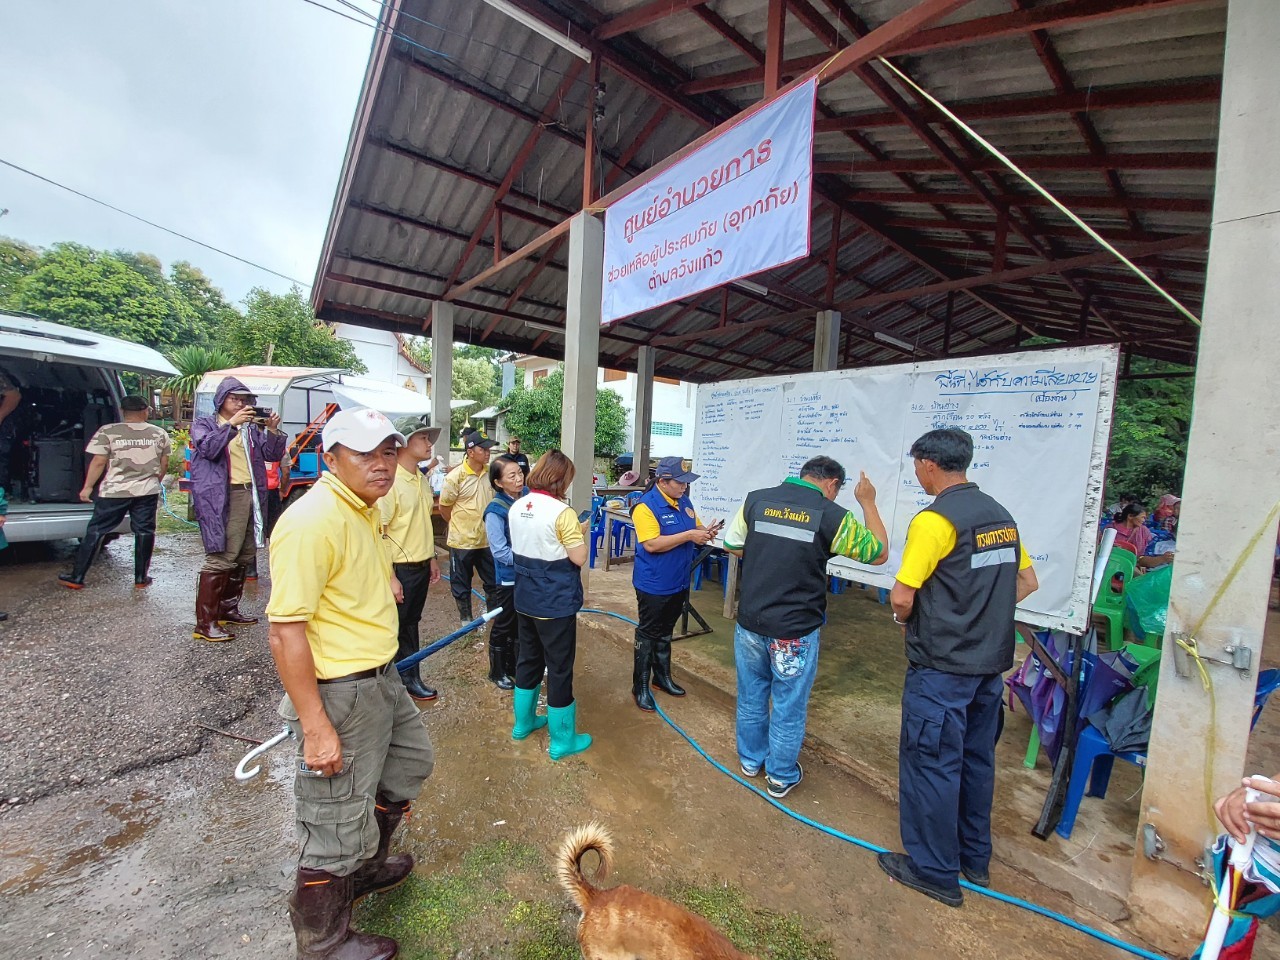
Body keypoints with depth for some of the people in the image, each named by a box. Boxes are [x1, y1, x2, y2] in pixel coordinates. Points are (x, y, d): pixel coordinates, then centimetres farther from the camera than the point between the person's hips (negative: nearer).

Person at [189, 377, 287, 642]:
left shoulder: (252, 428, 19)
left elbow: (272, 454, 8)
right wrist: (232, 424, -22)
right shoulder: (203, 424, 7)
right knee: (221, 558, -10)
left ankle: (228, 609, 24)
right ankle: (205, 624, -4)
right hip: (220, 498, -6)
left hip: (249, 494, 6)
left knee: (244, 555, 10)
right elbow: (208, 448, -13)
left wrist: (272, 430, -8)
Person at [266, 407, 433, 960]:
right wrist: (315, 726, -24)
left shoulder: (363, 509, 6)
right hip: (338, 692, -10)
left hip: (381, 679, 10)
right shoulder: (312, 521, -25)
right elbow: (285, 630, -27)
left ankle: (366, 867, 54)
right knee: (337, 824, 9)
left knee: (410, 761, 29)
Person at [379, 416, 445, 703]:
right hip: (400, 569, -8)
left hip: (420, 567, 8)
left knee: (410, 623, 18)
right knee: (397, 627, 7)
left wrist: (431, 558, 20)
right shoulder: (390, 480, -18)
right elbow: (379, 533, -19)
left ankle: (409, 678, 31)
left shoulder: (422, 480, 8)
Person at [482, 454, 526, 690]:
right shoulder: (495, 510, -20)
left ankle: (513, 665, 39)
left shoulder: (527, 496, -4)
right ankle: (497, 671, 31)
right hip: (508, 577, -6)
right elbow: (500, 551, -20)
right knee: (504, 625, 12)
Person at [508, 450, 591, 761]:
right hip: (556, 602, -7)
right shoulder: (562, 513, -21)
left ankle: (524, 722, 40)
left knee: (528, 658, 23)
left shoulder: (517, 507, 2)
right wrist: (580, 533, -2)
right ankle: (563, 740, 21)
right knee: (559, 667, 6)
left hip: (525, 598, 7)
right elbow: (579, 558, -19)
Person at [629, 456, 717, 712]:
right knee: (647, 635, 8)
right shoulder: (645, 506, -21)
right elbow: (652, 544, -28)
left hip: (679, 582, 7)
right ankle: (640, 687, 22)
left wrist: (705, 532, -8)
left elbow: (695, 526, 15)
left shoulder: (683, 500, 3)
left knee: (665, 633, 22)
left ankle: (662, 676, 39)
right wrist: (689, 535, -28)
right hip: (654, 585, -7)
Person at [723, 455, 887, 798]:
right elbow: (878, 553, 2)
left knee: (751, 694, 21)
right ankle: (781, 777, 35)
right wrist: (868, 503, 10)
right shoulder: (831, 515, -12)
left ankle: (750, 760, 42)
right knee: (789, 705, 16)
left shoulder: (756, 499, -4)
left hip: (750, 622, 3)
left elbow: (732, 545, 9)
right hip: (795, 630, -3)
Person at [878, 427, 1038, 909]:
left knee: (931, 763, 7)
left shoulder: (934, 519, -20)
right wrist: (982, 616, 13)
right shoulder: (1001, 516, 4)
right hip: (990, 661, 8)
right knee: (976, 759, 21)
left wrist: (907, 621, -1)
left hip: (940, 668, -8)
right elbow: (1027, 581, 15)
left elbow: (901, 598, -22)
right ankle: (975, 858, 38)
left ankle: (935, 871, 22)